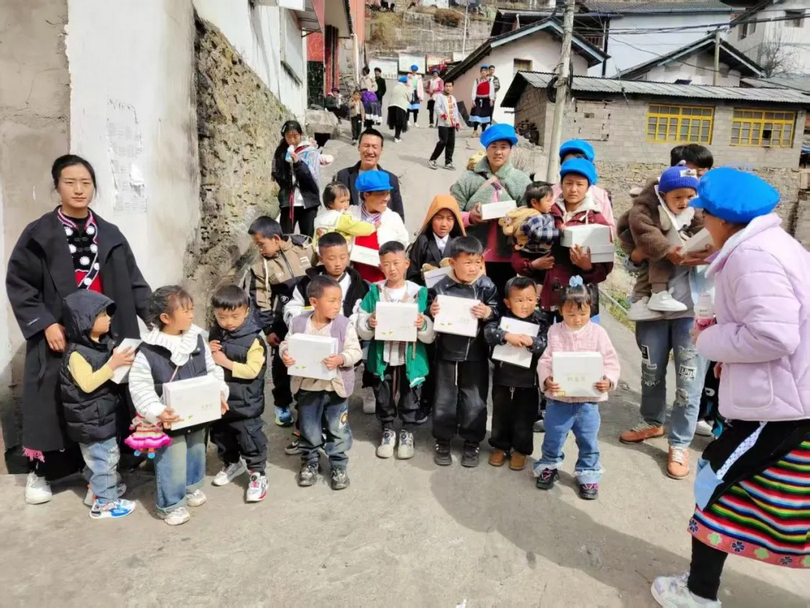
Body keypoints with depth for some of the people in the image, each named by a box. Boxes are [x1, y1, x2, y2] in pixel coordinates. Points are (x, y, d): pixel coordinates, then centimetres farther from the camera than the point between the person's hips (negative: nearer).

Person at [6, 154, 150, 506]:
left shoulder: (110, 235, 7)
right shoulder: (39, 234, -2)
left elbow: (133, 283, 6)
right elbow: (18, 284, -3)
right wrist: (45, 324, -13)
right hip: (60, 335, -2)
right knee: (55, 403, 4)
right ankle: (40, 473, 24)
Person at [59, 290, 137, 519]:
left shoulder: (106, 342, 4)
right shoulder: (77, 353, -21)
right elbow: (87, 384, -29)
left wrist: (125, 361, -1)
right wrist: (112, 365, -34)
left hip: (107, 412, 9)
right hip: (91, 419, -8)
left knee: (109, 455, 22)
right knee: (103, 458, 0)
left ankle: (109, 487, 40)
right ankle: (104, 502, 12)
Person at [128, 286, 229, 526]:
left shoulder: (197, 339, -5)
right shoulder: (148, 351, -19)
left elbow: (213, 371, 3)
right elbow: (140, 388, -18)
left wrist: (220, 393, -11)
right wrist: (157, 412, -29)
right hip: (170, 420, -5)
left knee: (196, 453, 23)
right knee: (173, 464, 6)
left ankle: (192, 486, 48)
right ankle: (170, 505, 27)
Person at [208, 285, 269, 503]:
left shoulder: (253, 339, -18)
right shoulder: (215, 334, 2)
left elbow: (252, 371, -22)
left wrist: (226, 362, -24)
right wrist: (208, 353, -9)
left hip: (245, 402, -7)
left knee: (249, 437, 2)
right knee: (220, 434, 23)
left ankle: (257, 474, 18)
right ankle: (232, 463, 45)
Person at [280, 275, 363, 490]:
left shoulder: (344, 324, -12)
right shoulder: (298, 323, -7)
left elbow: (355, 351, -12)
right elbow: (287, 345, 3)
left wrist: (341, 359, -30)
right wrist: (285, 355, -18)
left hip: (336, 387, -1)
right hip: (307, 387, 1)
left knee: (338, 431, 10)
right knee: (309, 430, 16)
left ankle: (338, 467, 27)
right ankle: (309, 463, 36)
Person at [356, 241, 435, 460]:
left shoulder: (420, 292, -7)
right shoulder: (374, 292, -3)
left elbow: (430, 336, -7)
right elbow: (362, 332, -2)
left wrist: (423, 325, -27)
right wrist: (369, 324, -23)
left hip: (411, 359, -1)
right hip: (382, 358, 1)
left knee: (409, 398, 13)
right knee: (384, 398, 16)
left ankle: (407, 433, 35)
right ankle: (388, 431, 38)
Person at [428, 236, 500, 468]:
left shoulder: (487, 287, -6)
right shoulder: (441, 287, -8)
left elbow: (498, 315, -6)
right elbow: (431, 319, -2)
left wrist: (488, 313, -27)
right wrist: (432, 313, -23)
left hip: (475, 354, 0)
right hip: (447, 352, 0)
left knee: (475, 402, 9)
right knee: (444, 400, 11)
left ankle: (471, 444, 28)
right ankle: (442, 442, 29)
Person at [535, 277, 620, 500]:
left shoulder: (598, 333, -6)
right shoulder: (554, 332, -6)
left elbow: (611, 362, -5)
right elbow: (544, 361, -7)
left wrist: (608, 380, -23)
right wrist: (546, 380, -24)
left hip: (588, 399, 0)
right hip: (558, 398, 0)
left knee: (588, 441, 13)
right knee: (553, 437, 14)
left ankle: (588, 474, 32)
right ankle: (549, 466, 37)